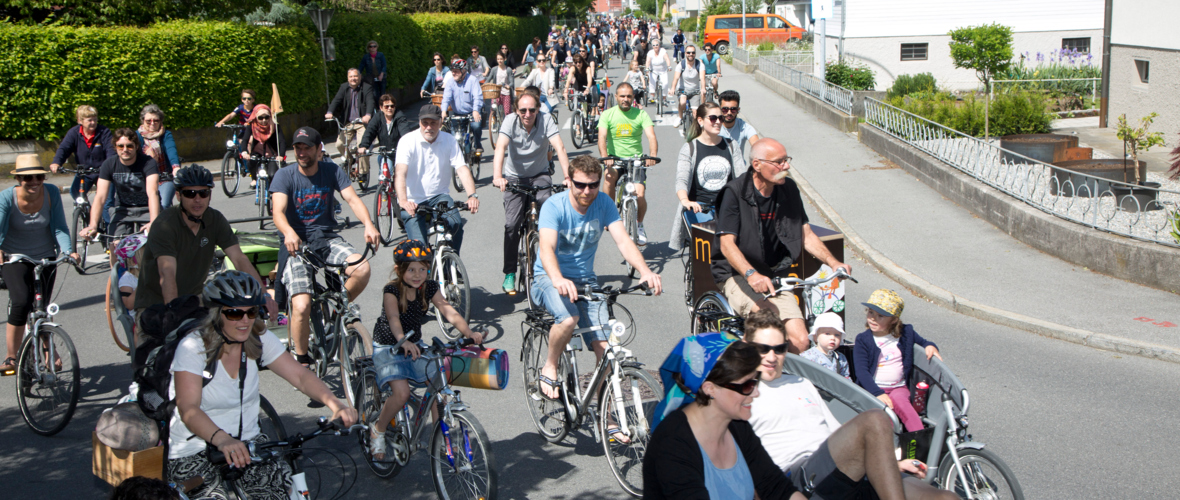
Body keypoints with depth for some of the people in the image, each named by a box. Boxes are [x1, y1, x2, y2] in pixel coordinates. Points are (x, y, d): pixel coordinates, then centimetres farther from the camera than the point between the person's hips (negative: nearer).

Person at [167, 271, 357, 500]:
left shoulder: (259, 339, -1)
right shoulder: (193, 347, -16)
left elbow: (300, 376, -7)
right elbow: (188, 410, -27)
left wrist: (335, 404, -27)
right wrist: (222, 439, -47)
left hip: (246, 443, 4)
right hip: (194, 453, -4)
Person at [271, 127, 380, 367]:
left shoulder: (332, 171, 3)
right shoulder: (284, 176, -4)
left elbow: (352, 198, -9)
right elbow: (278, 212, -18)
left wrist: (368, 224, -30)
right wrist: (289, 233, -41)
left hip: (326, 238, 3)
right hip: (296, 243, -2)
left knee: (361, 268, -28)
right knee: (302, 306, -21)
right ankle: (301, 359, 3)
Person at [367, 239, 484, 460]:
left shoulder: (429, 288, -8)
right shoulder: (392, 290, -21)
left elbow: (449, 311, -19)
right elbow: (393, 318, -38)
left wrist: (468, 332, -37)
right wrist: (403, 342, -58)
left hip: (415, 345, 5)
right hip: (387, 348, -5)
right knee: (402, 393, -23)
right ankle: (378, 429, 4)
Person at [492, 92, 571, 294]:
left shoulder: (546, 120, -16)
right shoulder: (510, 121, -16)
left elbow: (559, 147, -27)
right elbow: (500, 147, -30)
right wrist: (497, 177, -47)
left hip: (539, 175, 0)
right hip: (514, 177, 0)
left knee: (545, 202, -29)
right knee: (512, 224, -14)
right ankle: (510, 273, 0)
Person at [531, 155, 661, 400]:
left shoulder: (603, 203, -6)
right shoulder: (554, 206, -18)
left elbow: (622, 240, -17)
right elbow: (547, 247, -33)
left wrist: (645, 271, -37)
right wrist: (558, 279, -54)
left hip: (585, 279, 4)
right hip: (550, 278, -4)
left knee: (606, 348, -11)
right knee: (569, 318, -36)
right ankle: (549, 368, -8)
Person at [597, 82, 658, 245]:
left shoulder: (641, 114, 0)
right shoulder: (608, 114, -1)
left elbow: (651, 136, -13)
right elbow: (602, 137, -14)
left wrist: (652, 156, -33)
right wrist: (605, 157, -34)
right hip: (615, 158, 0)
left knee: (639, 195, -17)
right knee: (610, 176, -35)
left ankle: (639, 225, 14)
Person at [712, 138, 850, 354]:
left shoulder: (789, 190, 4)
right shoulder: (735, 192, -13)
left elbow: (806, 235, 9)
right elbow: (727, 244, -20)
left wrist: (833, 262, -7)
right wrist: (751, 274, -37)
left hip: (774, 277, 5)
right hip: (738, 275, -5)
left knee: (800, 341, -14)